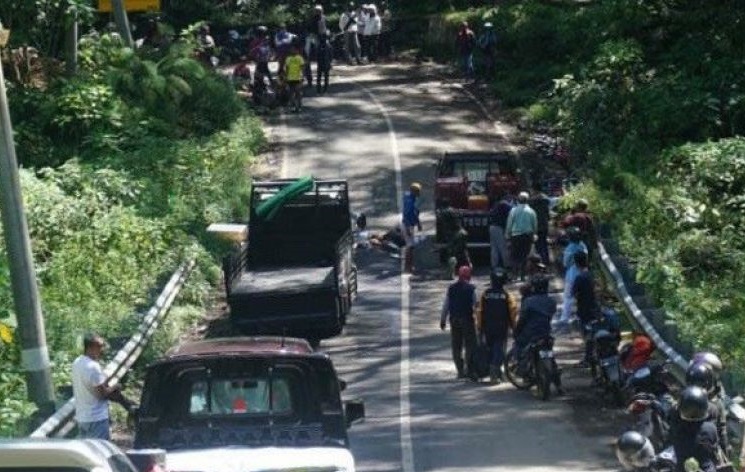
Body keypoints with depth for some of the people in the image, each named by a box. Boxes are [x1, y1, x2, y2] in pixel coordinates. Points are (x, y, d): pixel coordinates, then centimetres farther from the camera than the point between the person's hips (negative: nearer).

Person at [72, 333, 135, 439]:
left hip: (81, 417, 9)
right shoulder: (93, 367, -22)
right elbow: (102, 393, -20)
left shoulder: (77, 362, 6)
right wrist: (115, 388, -2)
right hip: (96, 418, -9)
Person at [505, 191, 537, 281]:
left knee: (515, 256, 7)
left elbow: (509, 224, -3)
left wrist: (507, 235, 9)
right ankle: (523, 275, 7)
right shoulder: (531, 211, -2)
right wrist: (533, 234, 18)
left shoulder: (513, 210, -6)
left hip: (515, 236, -1)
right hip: (528, 236, 1)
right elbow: (535, 225, 3)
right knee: (525, 256, 8)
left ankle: (515, 273, -4)